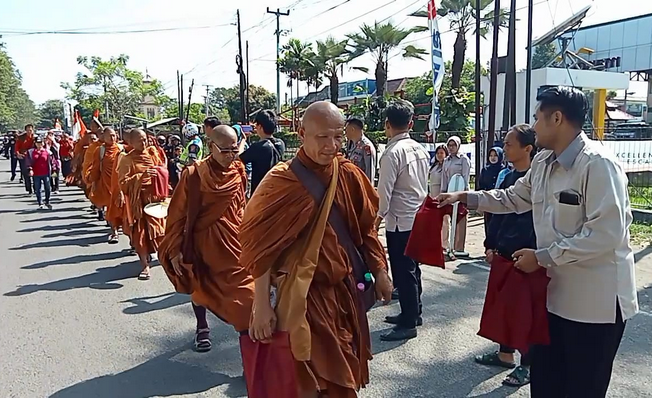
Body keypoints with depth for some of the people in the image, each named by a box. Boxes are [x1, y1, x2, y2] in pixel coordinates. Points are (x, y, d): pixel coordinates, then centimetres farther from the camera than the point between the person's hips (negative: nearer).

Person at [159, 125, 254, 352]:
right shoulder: (194, 175, -14)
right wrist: (175, 250, -9)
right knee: (200, 285, 17)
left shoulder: (239, 173, -4)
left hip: (232, 241, 2)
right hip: (202, 241, -1)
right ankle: (202, 328, 39)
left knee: (244, 289, -6)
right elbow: (178, 214, -8)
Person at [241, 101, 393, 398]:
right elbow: (263, 247, -15)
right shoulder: (282, 183, -16)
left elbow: (365, 229, 8)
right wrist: (262, 306, -16)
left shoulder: (350, 175, -2)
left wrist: (380, 272, 8)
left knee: (345, 372, 20)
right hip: (303, 293, -5)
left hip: (345, 289, 5)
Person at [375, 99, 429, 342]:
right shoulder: (420, 150, 8)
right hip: (418, 218, 8)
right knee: (412, 268, 19)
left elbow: (385, 190, -17)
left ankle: (408, 324, 9)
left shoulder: (393, 152, -16)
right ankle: (413, 313, 32)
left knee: (403, 271, 0)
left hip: (399, 221, -8)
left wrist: (378, 217, -6)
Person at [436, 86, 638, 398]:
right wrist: (463, 196, 16)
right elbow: (512, 199, 22)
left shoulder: (598, 164, -20)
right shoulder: (542, 163, 7)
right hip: (554, 292, 8)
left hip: (596, 301, -8)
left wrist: (542, 257, -21)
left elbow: (606, 233, -27)